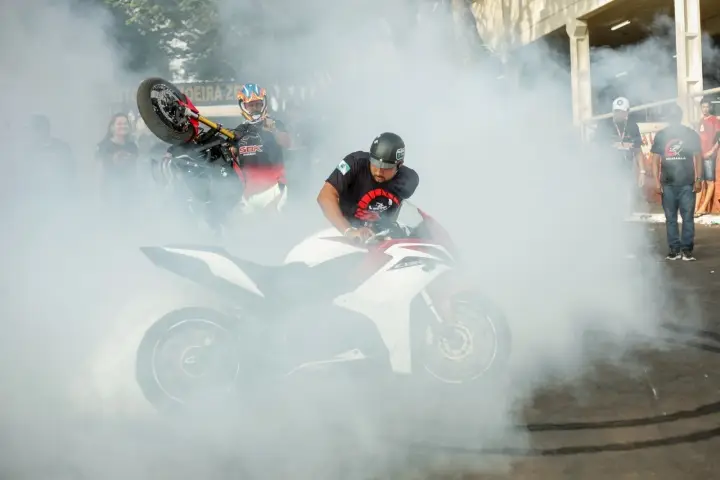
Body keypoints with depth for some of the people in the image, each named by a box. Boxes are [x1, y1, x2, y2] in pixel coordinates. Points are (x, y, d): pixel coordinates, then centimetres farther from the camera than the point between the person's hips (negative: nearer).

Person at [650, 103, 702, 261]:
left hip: (687, 184, -1)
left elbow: (697, 157, 5)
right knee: (670, 218, 4)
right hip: (668, 184, 1)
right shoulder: (660, 135, 7)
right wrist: (657, 182, -1)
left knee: (688, 217, -2)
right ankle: (674, 249, 10)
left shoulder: (691, 134, 5)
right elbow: (655, 160, 6)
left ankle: (687, 249, 3)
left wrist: (698, 180, -2)